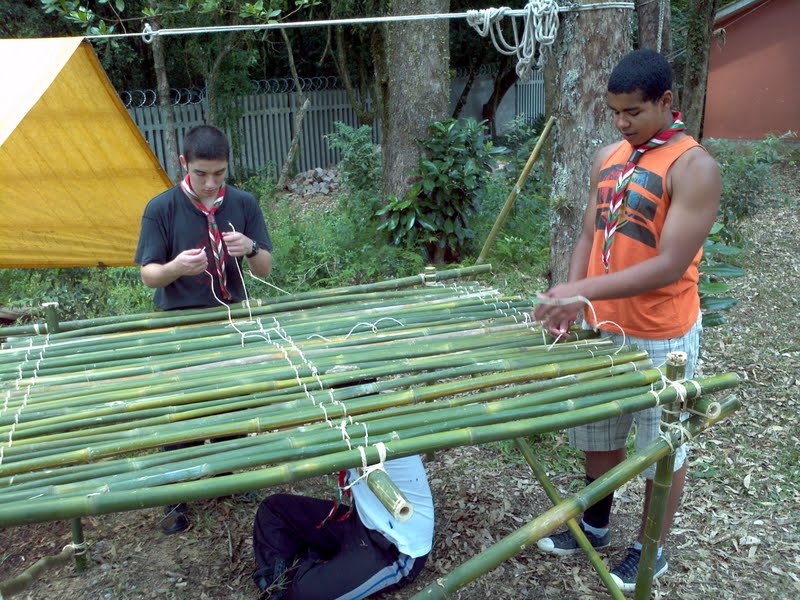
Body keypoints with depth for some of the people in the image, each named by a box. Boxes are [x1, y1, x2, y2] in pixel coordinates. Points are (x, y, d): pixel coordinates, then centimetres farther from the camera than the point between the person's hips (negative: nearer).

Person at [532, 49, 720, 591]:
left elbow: (670, 266, -23)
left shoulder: (694, 167, -17)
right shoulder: (608, 157, 5)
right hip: (602, 328, 7)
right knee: (597, 431, 20)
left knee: (661, 446, 13)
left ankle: (650, 552, 33)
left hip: (660, 340, -6)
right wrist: (571, 300, -6)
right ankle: (594, 525, 42)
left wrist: (582, 291, -28)